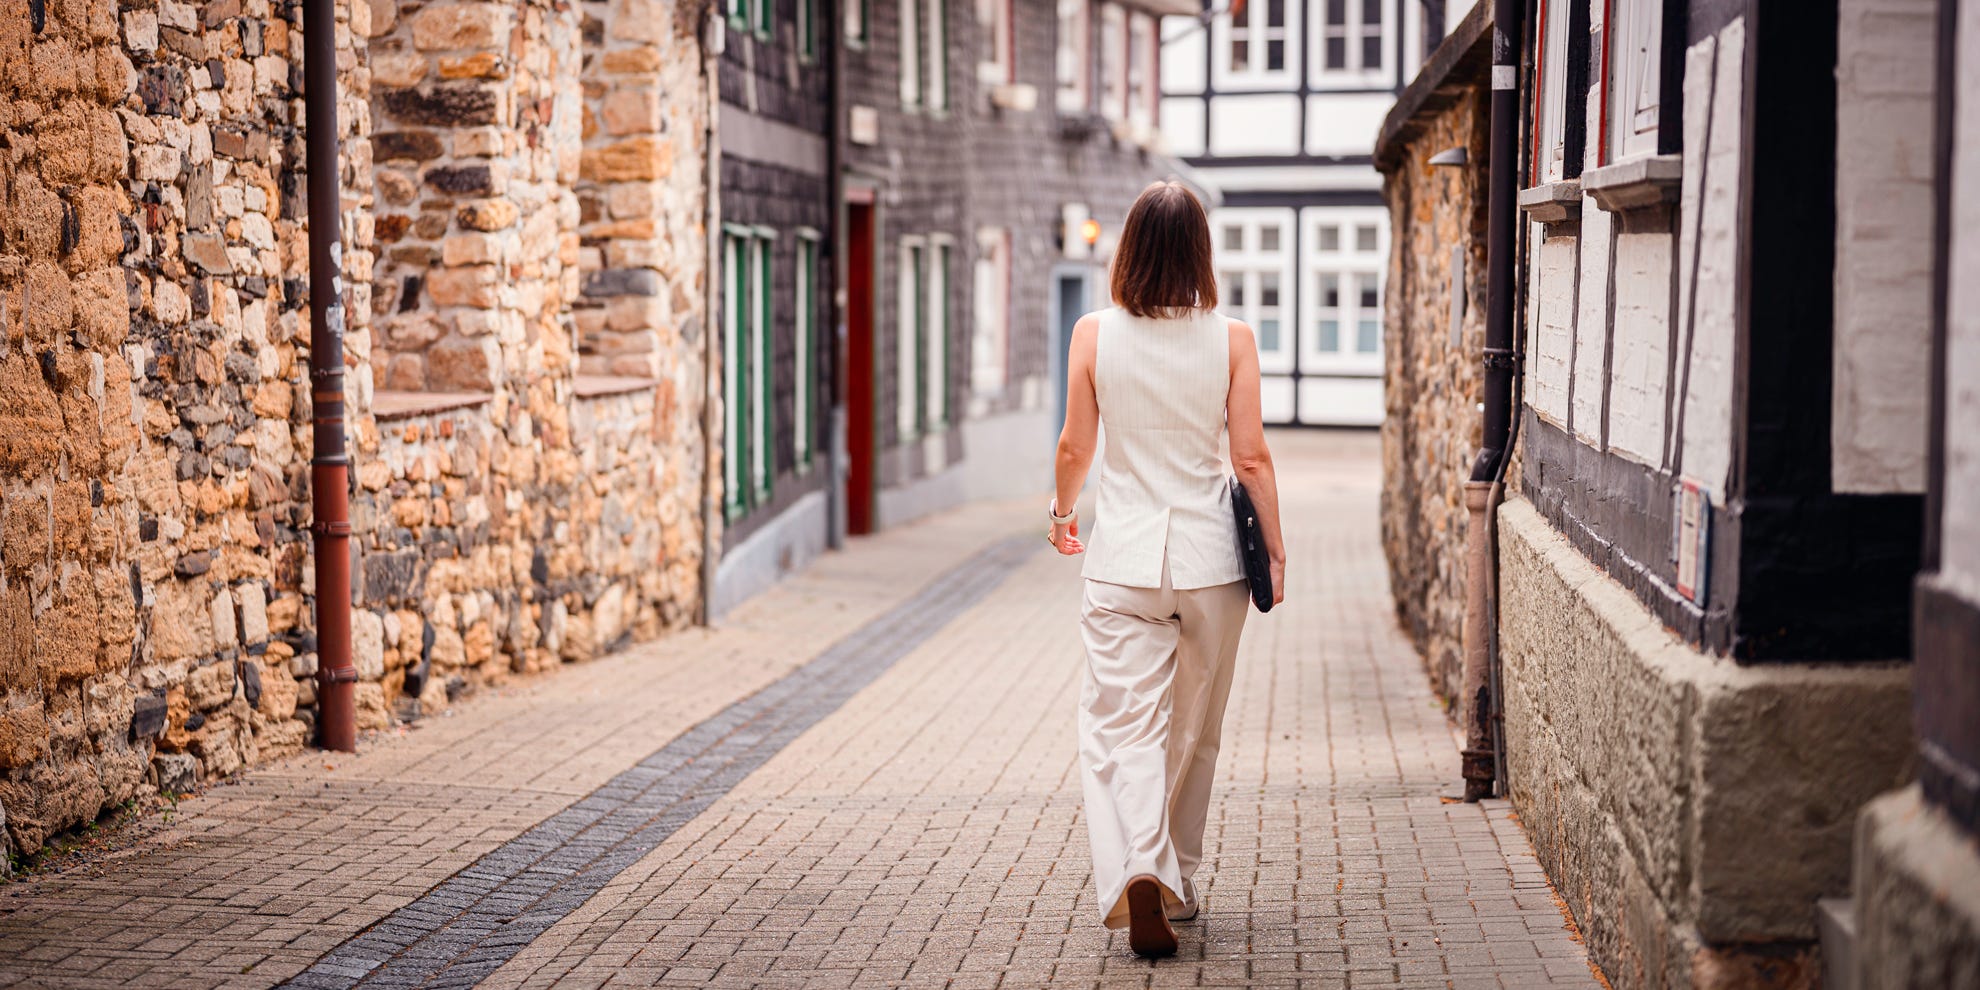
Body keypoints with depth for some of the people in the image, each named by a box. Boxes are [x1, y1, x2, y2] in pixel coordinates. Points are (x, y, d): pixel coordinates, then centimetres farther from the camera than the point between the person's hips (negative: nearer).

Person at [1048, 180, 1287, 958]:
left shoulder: (1095, 334, -4)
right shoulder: (1230, 339, -5)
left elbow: (1075, 446, 3)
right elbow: (1251, 460, -5)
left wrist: (1061, 512, 23)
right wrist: (1275, 551, 7)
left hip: (1123, 556, -1)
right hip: (1208, 556, 1)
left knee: (1122, 725, 0)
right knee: (1194, 732, 15)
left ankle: (1137, 871, -21)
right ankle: (1176, 884, 28)